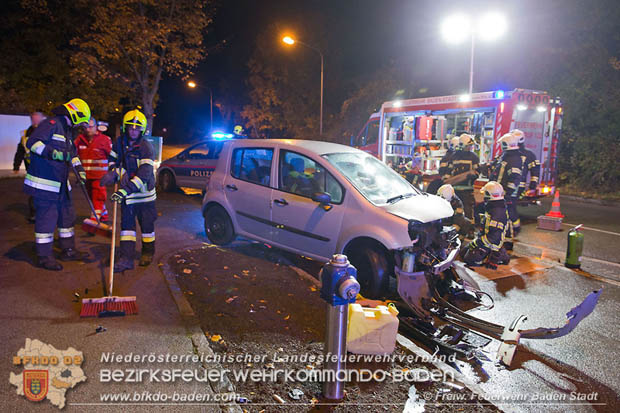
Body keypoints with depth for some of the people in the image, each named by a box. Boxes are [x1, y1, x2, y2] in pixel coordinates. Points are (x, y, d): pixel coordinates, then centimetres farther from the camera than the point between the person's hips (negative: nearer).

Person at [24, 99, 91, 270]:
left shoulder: (67, 130, 19)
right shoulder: (51, 124, -12)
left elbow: (72, 152, 27)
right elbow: (32, 142, -22)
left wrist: (79, 168, 16)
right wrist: (52, 153, -34)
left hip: (61, 183, 10)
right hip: (45, 183, -10)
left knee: (67, 216, 15)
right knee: (47, 218, -5)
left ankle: (68, 250, 27)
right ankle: (44, 256, 5)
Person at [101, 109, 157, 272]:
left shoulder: (146, 147, -18)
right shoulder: (119, 142, -1)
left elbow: (144, 174, -28)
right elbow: (113, 159, 20)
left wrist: (125, 190, -36)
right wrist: (113, 173, -1)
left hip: (144, 193, -4)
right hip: (126, 192, 4)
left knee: (146, 224, 8)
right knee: (126, 223, 1)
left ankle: (148, 253, 27)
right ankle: (126, 258, 4)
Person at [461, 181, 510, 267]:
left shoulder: (498, 213, -29)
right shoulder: (494, 208, 4)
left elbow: (493, 236, -32)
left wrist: (476, 243, -25)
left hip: (489, 244, -9)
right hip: (483, 237, 9)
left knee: (469, 260, -13)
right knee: (463, 253, 11)